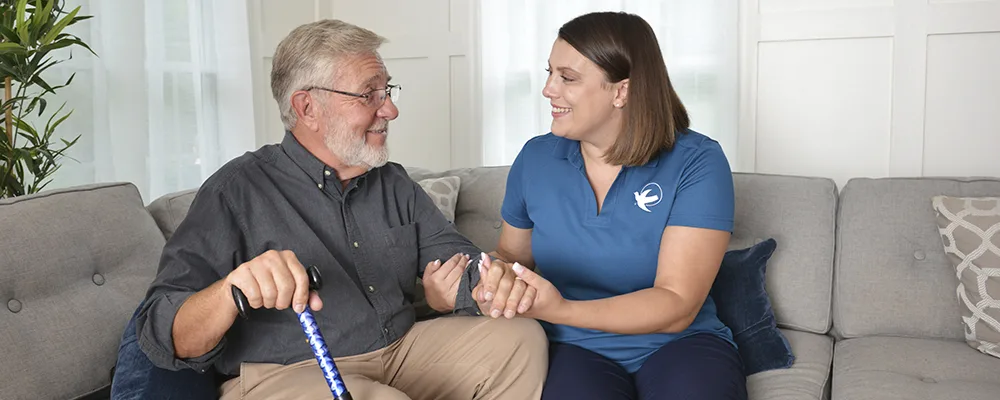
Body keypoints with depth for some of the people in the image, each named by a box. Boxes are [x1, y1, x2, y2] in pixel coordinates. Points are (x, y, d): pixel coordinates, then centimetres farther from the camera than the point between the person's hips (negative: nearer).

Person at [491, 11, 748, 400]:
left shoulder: (697, 164, -11)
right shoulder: (535, 159, 2)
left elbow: (676, 307, -17)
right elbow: (511, 254, 16)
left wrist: (560, 311, -31)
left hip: (680, 345, -1)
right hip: (575, 347, 1)